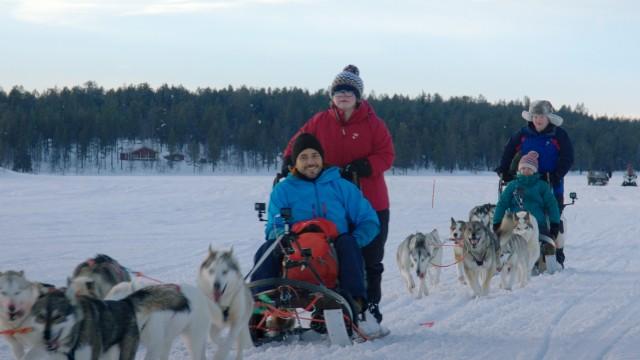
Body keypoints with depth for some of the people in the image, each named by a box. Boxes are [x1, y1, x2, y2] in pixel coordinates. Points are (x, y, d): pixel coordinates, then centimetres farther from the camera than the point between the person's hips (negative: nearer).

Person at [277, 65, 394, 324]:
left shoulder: (372, 124, -2)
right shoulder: (320, 122, 4)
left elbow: (386, 155, -6)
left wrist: (358, 167, -21)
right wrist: (289, 165, -10)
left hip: (370, 204, -1)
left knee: (370, 258, 6)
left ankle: (370, 306, 16)